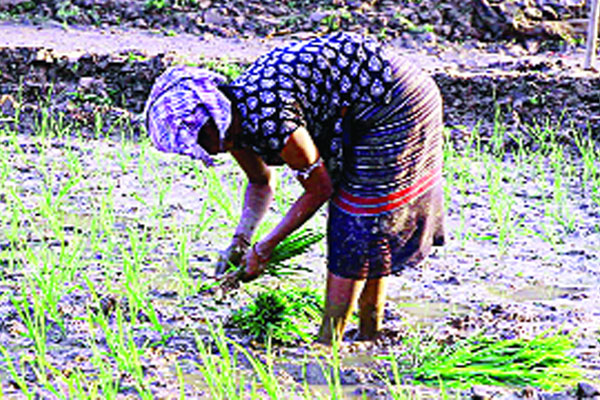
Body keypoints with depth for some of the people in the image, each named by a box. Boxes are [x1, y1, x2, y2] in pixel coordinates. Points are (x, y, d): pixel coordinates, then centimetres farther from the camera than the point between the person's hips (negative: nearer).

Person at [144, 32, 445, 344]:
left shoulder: (268, 120, -31)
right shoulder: (231, 114, -2)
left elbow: (319, 189, -19)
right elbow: (260, 183, 15)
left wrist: (263, 249, -12)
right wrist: (240, 240, 2)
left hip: (393, 104, -9)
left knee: (359, 223, -5)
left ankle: (328, 342, 1)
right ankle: (369, 336, 21)